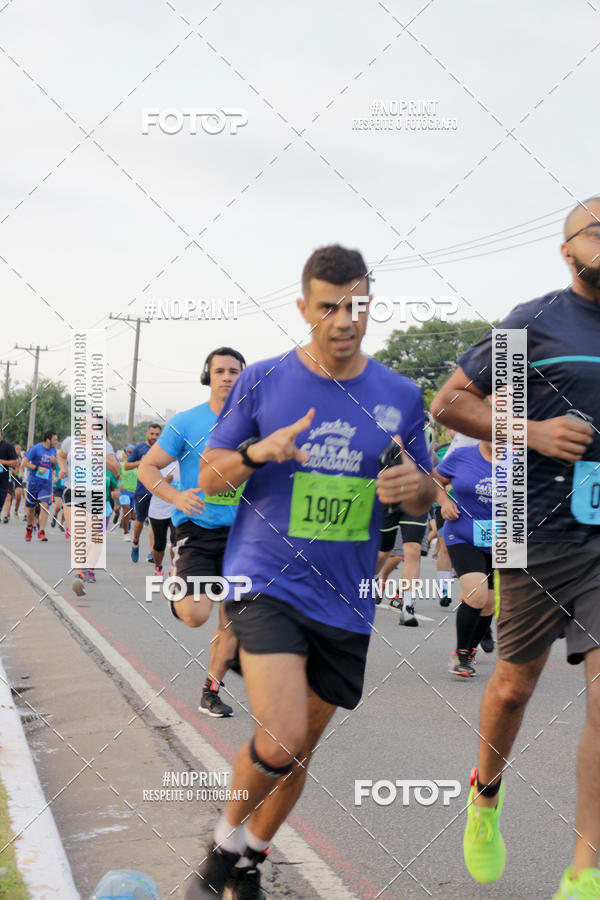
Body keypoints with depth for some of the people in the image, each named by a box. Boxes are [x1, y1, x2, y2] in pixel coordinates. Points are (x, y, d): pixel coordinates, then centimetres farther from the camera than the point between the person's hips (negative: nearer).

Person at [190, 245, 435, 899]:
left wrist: (415, 485, -14)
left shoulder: (400, 396, 3)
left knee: (302, 745, 13)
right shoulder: (261, 381, -2)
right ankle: (224, 845, 10)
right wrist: (260, 451, -18)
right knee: (281, 741, -19)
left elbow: (423, 500, 11)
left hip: (345, 600, 4)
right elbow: (209, 476, 3)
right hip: (267, 582, -3)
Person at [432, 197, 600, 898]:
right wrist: (532, 431, -14)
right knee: (515, 684, 10)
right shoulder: (534, 324, -2)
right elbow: (448, 402, -2)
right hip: (540, 531, -2)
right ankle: (486, 793, 41)